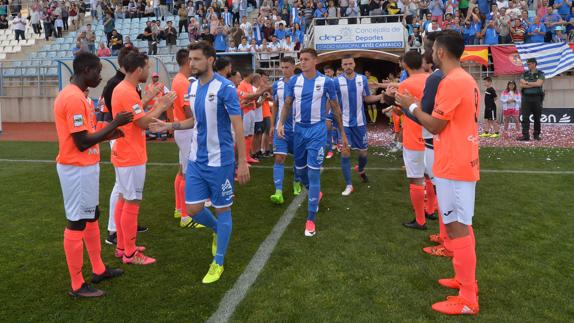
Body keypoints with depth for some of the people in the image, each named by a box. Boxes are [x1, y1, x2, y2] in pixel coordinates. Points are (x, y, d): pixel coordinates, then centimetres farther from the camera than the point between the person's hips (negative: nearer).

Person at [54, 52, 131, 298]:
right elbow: (82, 142, -22)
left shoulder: (74, 95, 12)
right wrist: (114, 124, -16)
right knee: (76, 223, -1)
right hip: (77, 169, -11)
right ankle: (77, 285, 11)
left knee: (91, 217, 18)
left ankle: (99, 270, 33)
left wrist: (108, 134, 7)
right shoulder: (73, 98, -20)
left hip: (84, 167, 11)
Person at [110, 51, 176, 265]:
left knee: (123, 199, 15)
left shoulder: (122, 89, 12)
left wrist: (156, 104, 12)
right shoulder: (127, 92, -20)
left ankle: (122, 247, 26)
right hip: (131, 157, -11)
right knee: (132, 203, -3)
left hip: (124, 155, 11)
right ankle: (130, 253, 7)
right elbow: (143, 123, -21)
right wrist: (161, 107, -9)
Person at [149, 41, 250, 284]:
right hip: (196, 160, 6)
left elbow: (238, 125, -15)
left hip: (220, 161, -6)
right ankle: (217, 229, 39)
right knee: (193, 209, 7)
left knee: (222, 209, 7)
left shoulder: (225, 87, -14)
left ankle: (218, 263, 21)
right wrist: (170, 126, 5)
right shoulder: (193, 87, 6)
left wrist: (242, 161, -18)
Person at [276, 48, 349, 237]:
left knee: (313, 173, -9)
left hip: (317, 130, -4)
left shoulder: (326, 82, -6)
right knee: (300, 169, 16)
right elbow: (287, 104, 8)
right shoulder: (294, 81, 3)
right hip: (299, 129, 4)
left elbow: (335, 107, 3)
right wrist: (281, 123, -11)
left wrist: (342, 133, 5)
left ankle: (311, 219, -2)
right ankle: (315, 194, 47)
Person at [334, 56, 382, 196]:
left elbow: (367, 98, 8)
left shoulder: (363, 79, 0)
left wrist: (382, 96, -6)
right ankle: (349, 185, 6)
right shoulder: (337, 81, -7)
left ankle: (361, 170, 43)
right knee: (345, 153, -5)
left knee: (363, 152, 9)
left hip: (359, 122, 2)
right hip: (344, 123, -2)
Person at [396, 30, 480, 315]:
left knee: (457, 228, -5)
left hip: (453, 166, -10)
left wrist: (411, 105, -2)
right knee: (461, 225, 18)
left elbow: (435, 126, -15)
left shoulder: (451, 82, -19)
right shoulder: (466, 79, 13)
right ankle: (466, 280, 31)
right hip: (464, 162, 10)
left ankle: (467, 300, 3)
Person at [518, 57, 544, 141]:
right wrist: (534, 85, -9)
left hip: (537, 97, -2)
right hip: (526, 97, 2)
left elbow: (539, 83, -13)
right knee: (525, 117, -6)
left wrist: (527, 83, -8)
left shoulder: (540, 74, 3)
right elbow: (521, 84, -3)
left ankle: (537, 135, 14)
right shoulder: (525, 74, 10)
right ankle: (525, 135, -7)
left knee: (537, 118, 4)